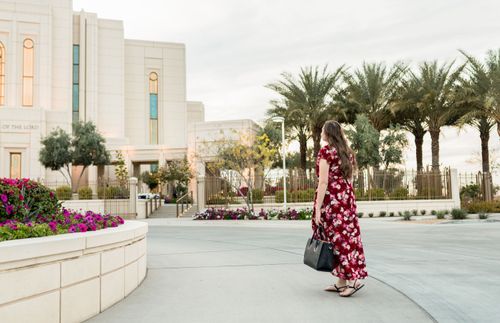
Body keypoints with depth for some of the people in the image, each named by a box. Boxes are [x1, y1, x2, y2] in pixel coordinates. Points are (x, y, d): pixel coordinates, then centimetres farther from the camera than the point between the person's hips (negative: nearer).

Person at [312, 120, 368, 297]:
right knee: (347, 235, 7)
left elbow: (323, 182, -14)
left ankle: (353, 279, -9)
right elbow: (349, 180, 15)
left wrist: (318, 208, -14)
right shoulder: (347, 151, 13)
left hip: (331, 199, -7)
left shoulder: (326, 151, -9)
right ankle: (342, 282, 13)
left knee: (336, 238, -4)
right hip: (347, 198, 8)